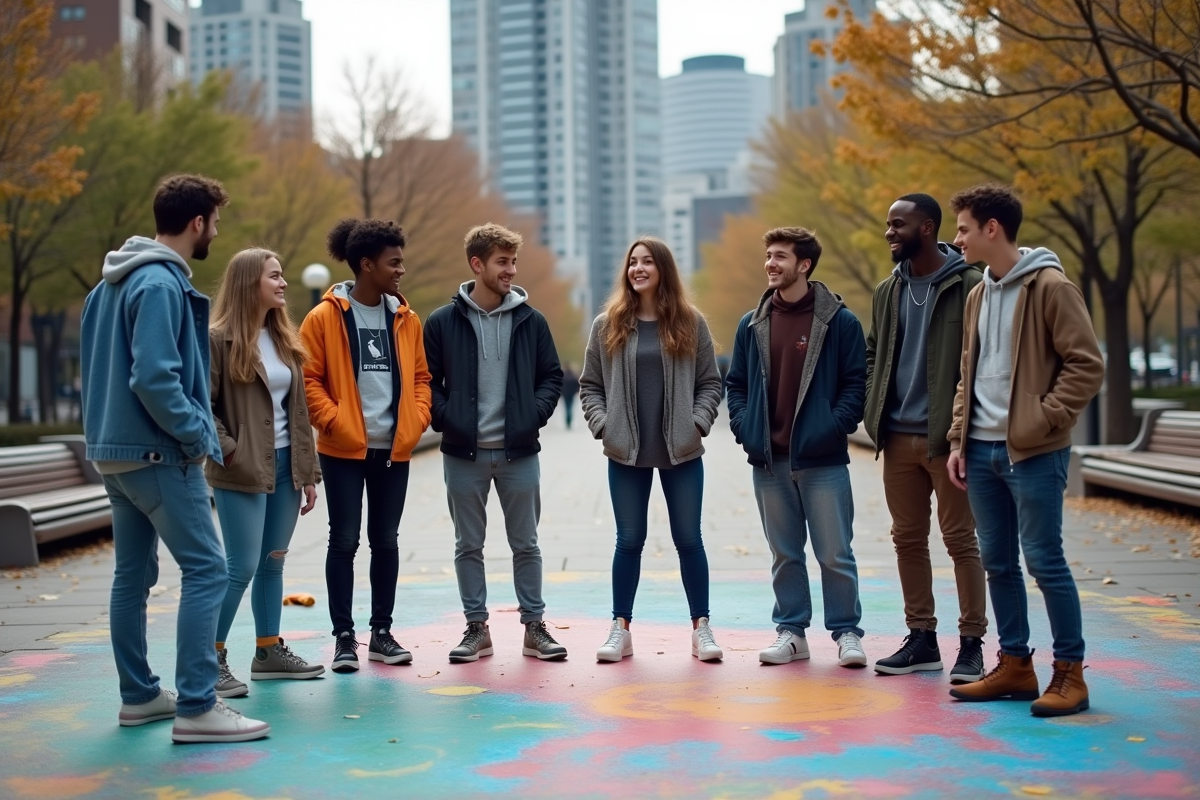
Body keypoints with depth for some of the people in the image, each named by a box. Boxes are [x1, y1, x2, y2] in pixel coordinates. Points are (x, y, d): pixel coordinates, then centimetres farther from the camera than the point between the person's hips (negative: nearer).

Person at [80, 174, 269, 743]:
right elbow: (154, 377, -24)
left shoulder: (113, 282, 14)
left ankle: (139, 695, 21)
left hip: (113, 449, 10)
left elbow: (97, 365, 19)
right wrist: (198, 435, -14)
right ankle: (197, 706, -11)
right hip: (157, 454, -10)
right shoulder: (162, 284, -17)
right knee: (205, 570, -9)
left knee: (132, 574, 14)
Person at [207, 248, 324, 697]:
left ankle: (269, 651, 21)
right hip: (243, 473, -7)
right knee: (242, 567, -7)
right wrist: (229, 452, -17)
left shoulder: (284, 340, 13)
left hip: (284, 466, 7)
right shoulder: (219, 341, -8)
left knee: (273, 562, 12)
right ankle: (213, 660, 2)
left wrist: (307, 471, 11)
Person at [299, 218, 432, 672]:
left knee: (386, 541, 10)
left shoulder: (405, 318, 7)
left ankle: (382, 633, 20)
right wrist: (335, 421, -15)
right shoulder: (326, 317, -6)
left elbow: (420, 376, 13)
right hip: (344, 450, -4)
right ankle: (344, 636, 9)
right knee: (344, 541, 1)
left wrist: (416, 421, 0)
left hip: (394, 449, 4)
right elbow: (309, 379, -7)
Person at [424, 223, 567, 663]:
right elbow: (426, 380, 3)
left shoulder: (531, 320, 3)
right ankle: (477, 628, 18)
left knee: (526, 544, 8)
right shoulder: (444, 322, -1)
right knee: (468, 545, 7)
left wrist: (534, 414, -5)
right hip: (464, 453, -1)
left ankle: (534, 626, 17)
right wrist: (445, 419, -10)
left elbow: (552, 376, 9)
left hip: (518, 451, 1)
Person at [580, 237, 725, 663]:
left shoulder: (690, 323, 3)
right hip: (627, 453, 0)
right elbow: (590, 385, 7)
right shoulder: (607, 325, 4)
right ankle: (621, 628, 15)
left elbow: (710, 383, 5)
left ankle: (701, 627, 14)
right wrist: (602, 424, -6)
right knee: (629, 540, 7)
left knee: (689, 539, 5)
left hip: (682, 452, 0)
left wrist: (698, 422, -8)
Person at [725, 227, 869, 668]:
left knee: (835, 554, 1)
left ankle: (846, 631, 13)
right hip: (769, 461, 4)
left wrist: (835, 428, -14)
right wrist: (743, 428, 0)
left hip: (823, 460, -4)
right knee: (784, 553, 11)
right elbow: (736, 383, 14)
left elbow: (856, 383, -3)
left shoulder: (840, 321, -2)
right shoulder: (751, 324, 10)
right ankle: (791, 631, 21)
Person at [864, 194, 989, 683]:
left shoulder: (969, 286, -7)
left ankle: (971, 644, 6)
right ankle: (921, 639, 20)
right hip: (898, 436, 6)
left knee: (960, 539, -1)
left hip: (947, 436, -6)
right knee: (907, 539, 11)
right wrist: (875, 409, 8)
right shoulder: (887, 291, 13)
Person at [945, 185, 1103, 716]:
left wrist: (1042, 420, -17)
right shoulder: (977, 296, 14)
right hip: (982, 451, 7)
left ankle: (1070, 673, 6)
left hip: (1032, 453, -7)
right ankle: (1015, 666, 20)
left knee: (1043, 561, -4)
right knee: (998, 562, 10)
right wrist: (958, 438, 11)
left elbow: (1087, 366, -12)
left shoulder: (1051, 287, -9)